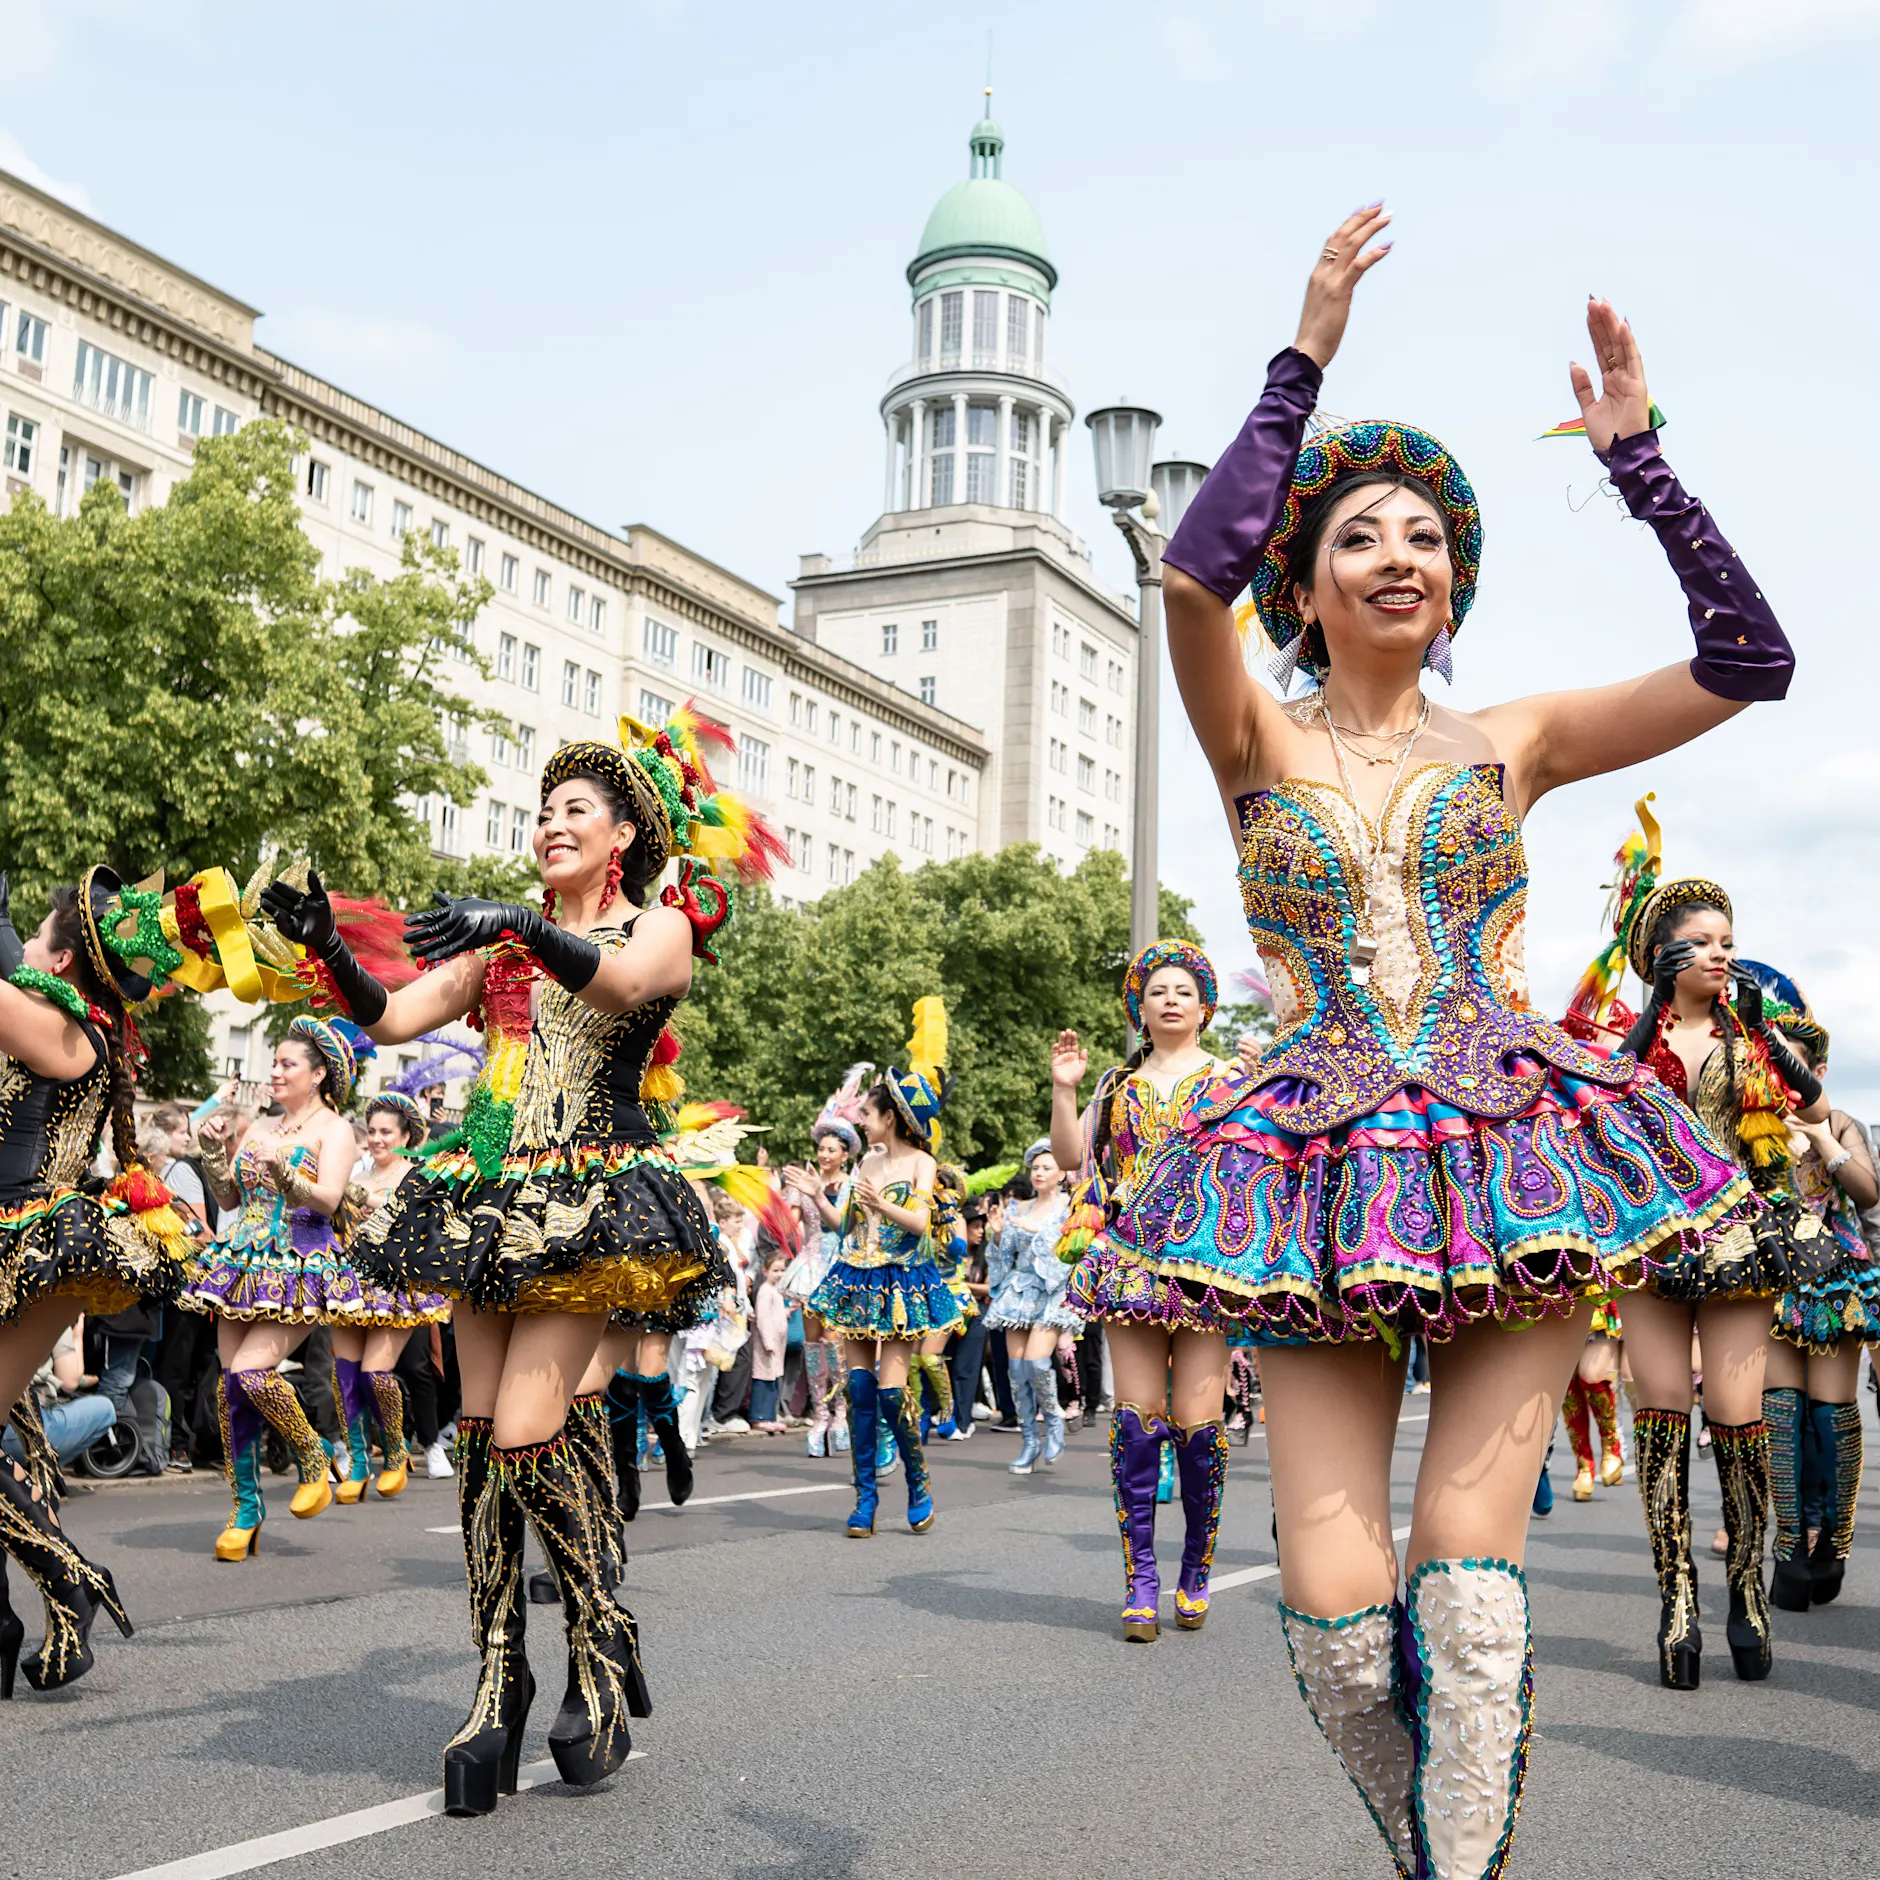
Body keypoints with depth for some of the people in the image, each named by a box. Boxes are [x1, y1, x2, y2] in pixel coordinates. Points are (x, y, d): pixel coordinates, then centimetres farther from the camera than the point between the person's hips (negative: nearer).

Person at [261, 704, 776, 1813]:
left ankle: (605, 1651, 4)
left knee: (525, 1434, -15)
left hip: (593, 1197, -5)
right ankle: (499, 1681, 6)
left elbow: (622, 981, -19)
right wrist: (326, 947, -9)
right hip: (492, 1199, 5)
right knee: (480, 1434, -1)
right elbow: (393, 1018, 9)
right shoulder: (501, 942, 19)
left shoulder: (663, 925, 5)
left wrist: (525, 926, -35)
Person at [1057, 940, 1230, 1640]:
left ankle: (1197, 1571, 10)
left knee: (1196, 1420, -6)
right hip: (1131, 1259, 2)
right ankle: (1140, 1578, 1)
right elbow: (1069, 1155, 11)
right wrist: (1063, 1088, 0)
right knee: (1137, 1417, -4)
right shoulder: (1119, 1084, 18)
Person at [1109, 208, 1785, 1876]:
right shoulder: (1261, 743, 8)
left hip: (1509, 1156, 1)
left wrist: (1634, 453, 3)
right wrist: (1303, 364, -8)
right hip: (1319, 1172, -1)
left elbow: (1748, 658, 6)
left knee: (1467, 1570, -13)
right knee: (1335, 1609, -7)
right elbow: (1195, 574, -12)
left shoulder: (1510, 743, 12)